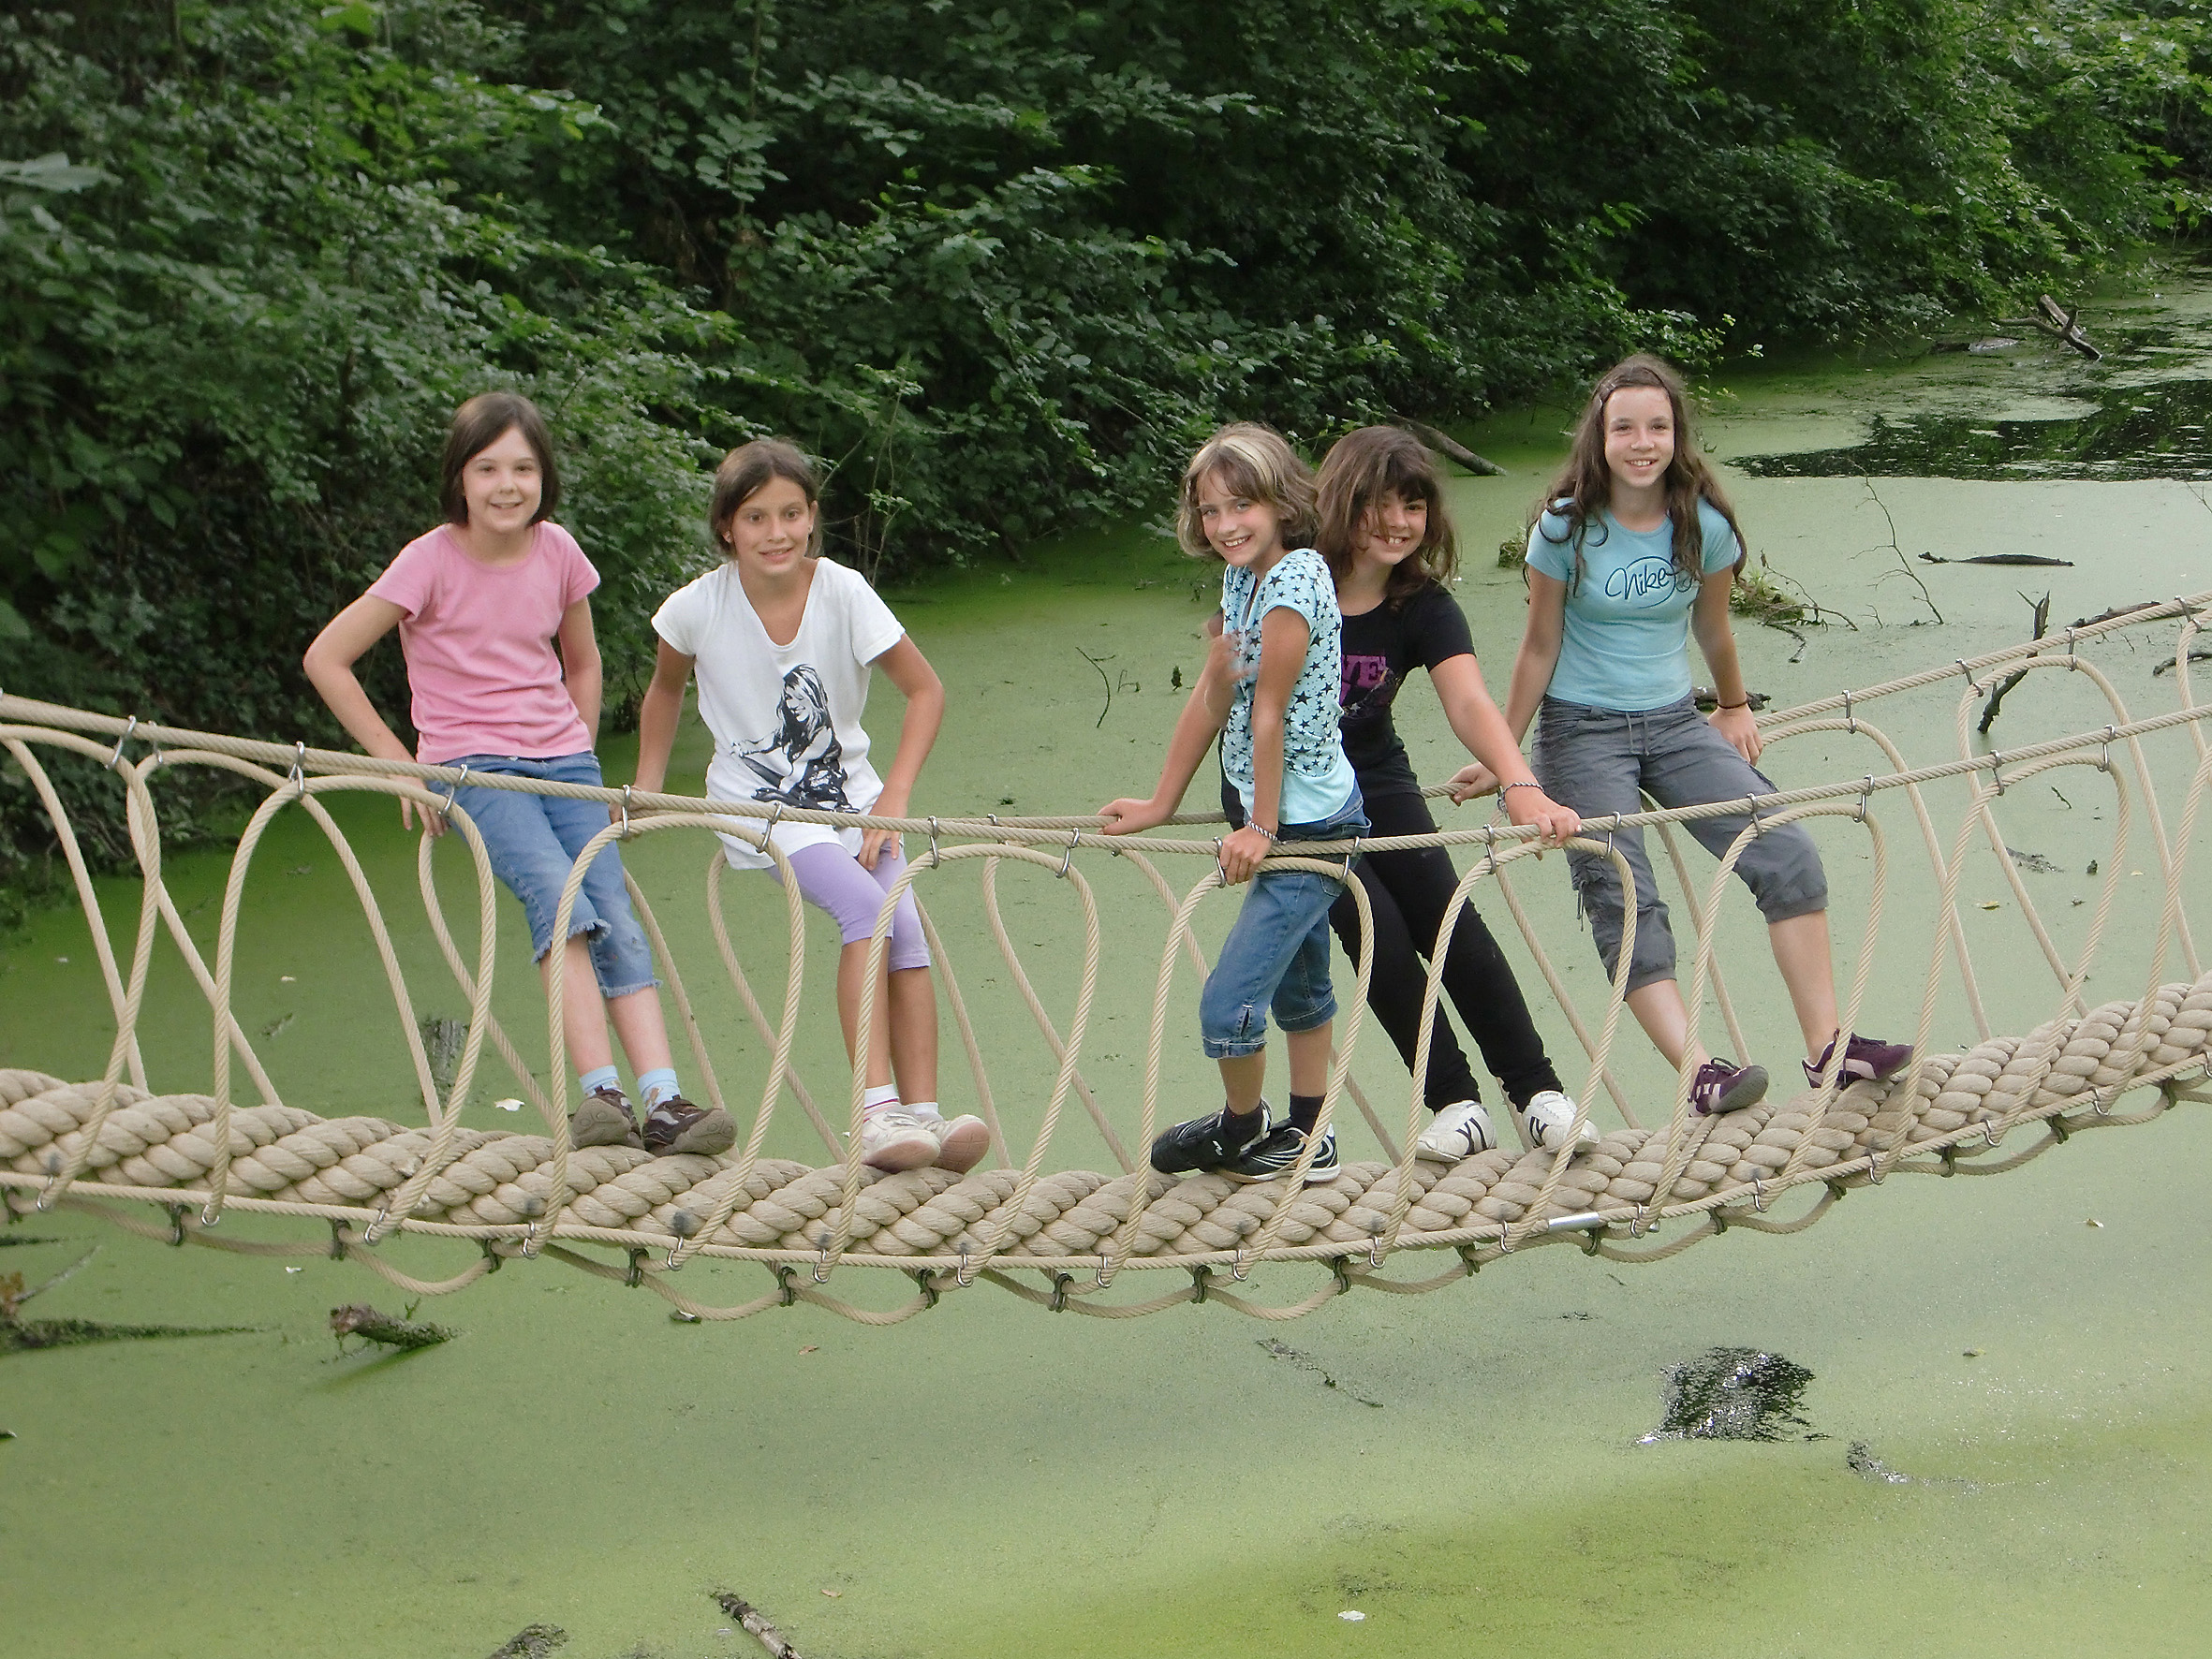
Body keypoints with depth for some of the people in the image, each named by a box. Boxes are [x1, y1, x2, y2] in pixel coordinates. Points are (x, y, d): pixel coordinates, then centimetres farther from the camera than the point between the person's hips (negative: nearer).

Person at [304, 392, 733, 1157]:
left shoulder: (557, 552, 5)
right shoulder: (432, 561, -8)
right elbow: (326, 659, -6)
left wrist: (580, 761, 12)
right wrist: (400, 763, -7)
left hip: (563, 762, 4)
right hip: (472, 768, -4)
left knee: (617, 918, -15)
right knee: (560, 898, -28)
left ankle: (664, 1104, -23)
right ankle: (600, 1094, -34)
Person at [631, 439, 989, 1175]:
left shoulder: (843, 593, -12)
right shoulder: (698, 607, -12)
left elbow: (925, 689, -5)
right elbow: (666, 689, 10)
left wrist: (893, 798, -13)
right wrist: (645, 793, 5)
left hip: (848, 796, 2)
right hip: (758, 805, -2)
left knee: (904, 927, -22)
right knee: (864, 905, -28)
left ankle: (921, 1114, -21)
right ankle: (878, 1114, -30)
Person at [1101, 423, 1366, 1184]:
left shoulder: (1296, 578, -20)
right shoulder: (1241, 578, 6)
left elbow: (1271, 710, -18)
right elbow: (1211, 699, 10)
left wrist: (1262, 828, -16)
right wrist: (1161, 805, 10)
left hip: (1310, 826, -10)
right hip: (1286, 820, 10)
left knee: (1229, 1002, -8)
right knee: (1297, 988, 21)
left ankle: (1240, 1130, 16)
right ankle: (1306, 1142, 34)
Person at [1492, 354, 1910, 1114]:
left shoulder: (1704, 525, -3)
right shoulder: (1565, 527, -10)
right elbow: (1540, 647, -2)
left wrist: (1735, 706, 29)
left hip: (1675, 723, 3)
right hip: (1582, 732, -3)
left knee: (1788, 854, -12)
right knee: (1623, 903, -18)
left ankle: (1827, 1046, -9)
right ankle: (1699, 1073, -28)